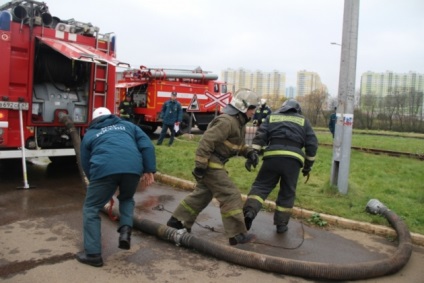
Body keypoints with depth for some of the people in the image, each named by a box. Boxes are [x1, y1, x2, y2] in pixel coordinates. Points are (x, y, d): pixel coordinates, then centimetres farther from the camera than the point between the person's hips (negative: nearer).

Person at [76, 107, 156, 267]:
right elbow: (147, 146, 17)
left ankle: (92, 254, 16)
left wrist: (96, 184, 43)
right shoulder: (127, 125, 32)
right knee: (127, 198, 32)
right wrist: (149, 171, 14)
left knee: (91, 209, 16)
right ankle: (125, 230, 10)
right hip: (133, 167, 2)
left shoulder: (89, 134, 31)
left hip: (104, 169, -2)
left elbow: (85, 164, 31)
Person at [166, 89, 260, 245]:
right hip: (211, 164, -11)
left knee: (202, 194, 19)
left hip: (214, 164, 11)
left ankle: (177, 221, 30)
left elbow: (239, 145, 22)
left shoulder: (239, 123, 13)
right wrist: (200, 166, -24)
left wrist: (249, 152, 2)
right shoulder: (226, 121, -21)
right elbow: (206, 142, -25)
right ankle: (237, 234, 0)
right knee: (231, 196, -8)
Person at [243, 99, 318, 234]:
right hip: (293, 159, 0)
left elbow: (260, 136, 7)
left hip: (272, 156, 0)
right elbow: (312, 144, 16)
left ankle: (249, 211, -13)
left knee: (261, 185, 7)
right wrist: (308, 166, 21)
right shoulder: (303, 121, 22)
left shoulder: (272, 117, 21)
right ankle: (281, 224, 19)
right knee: (287, 193, 13)